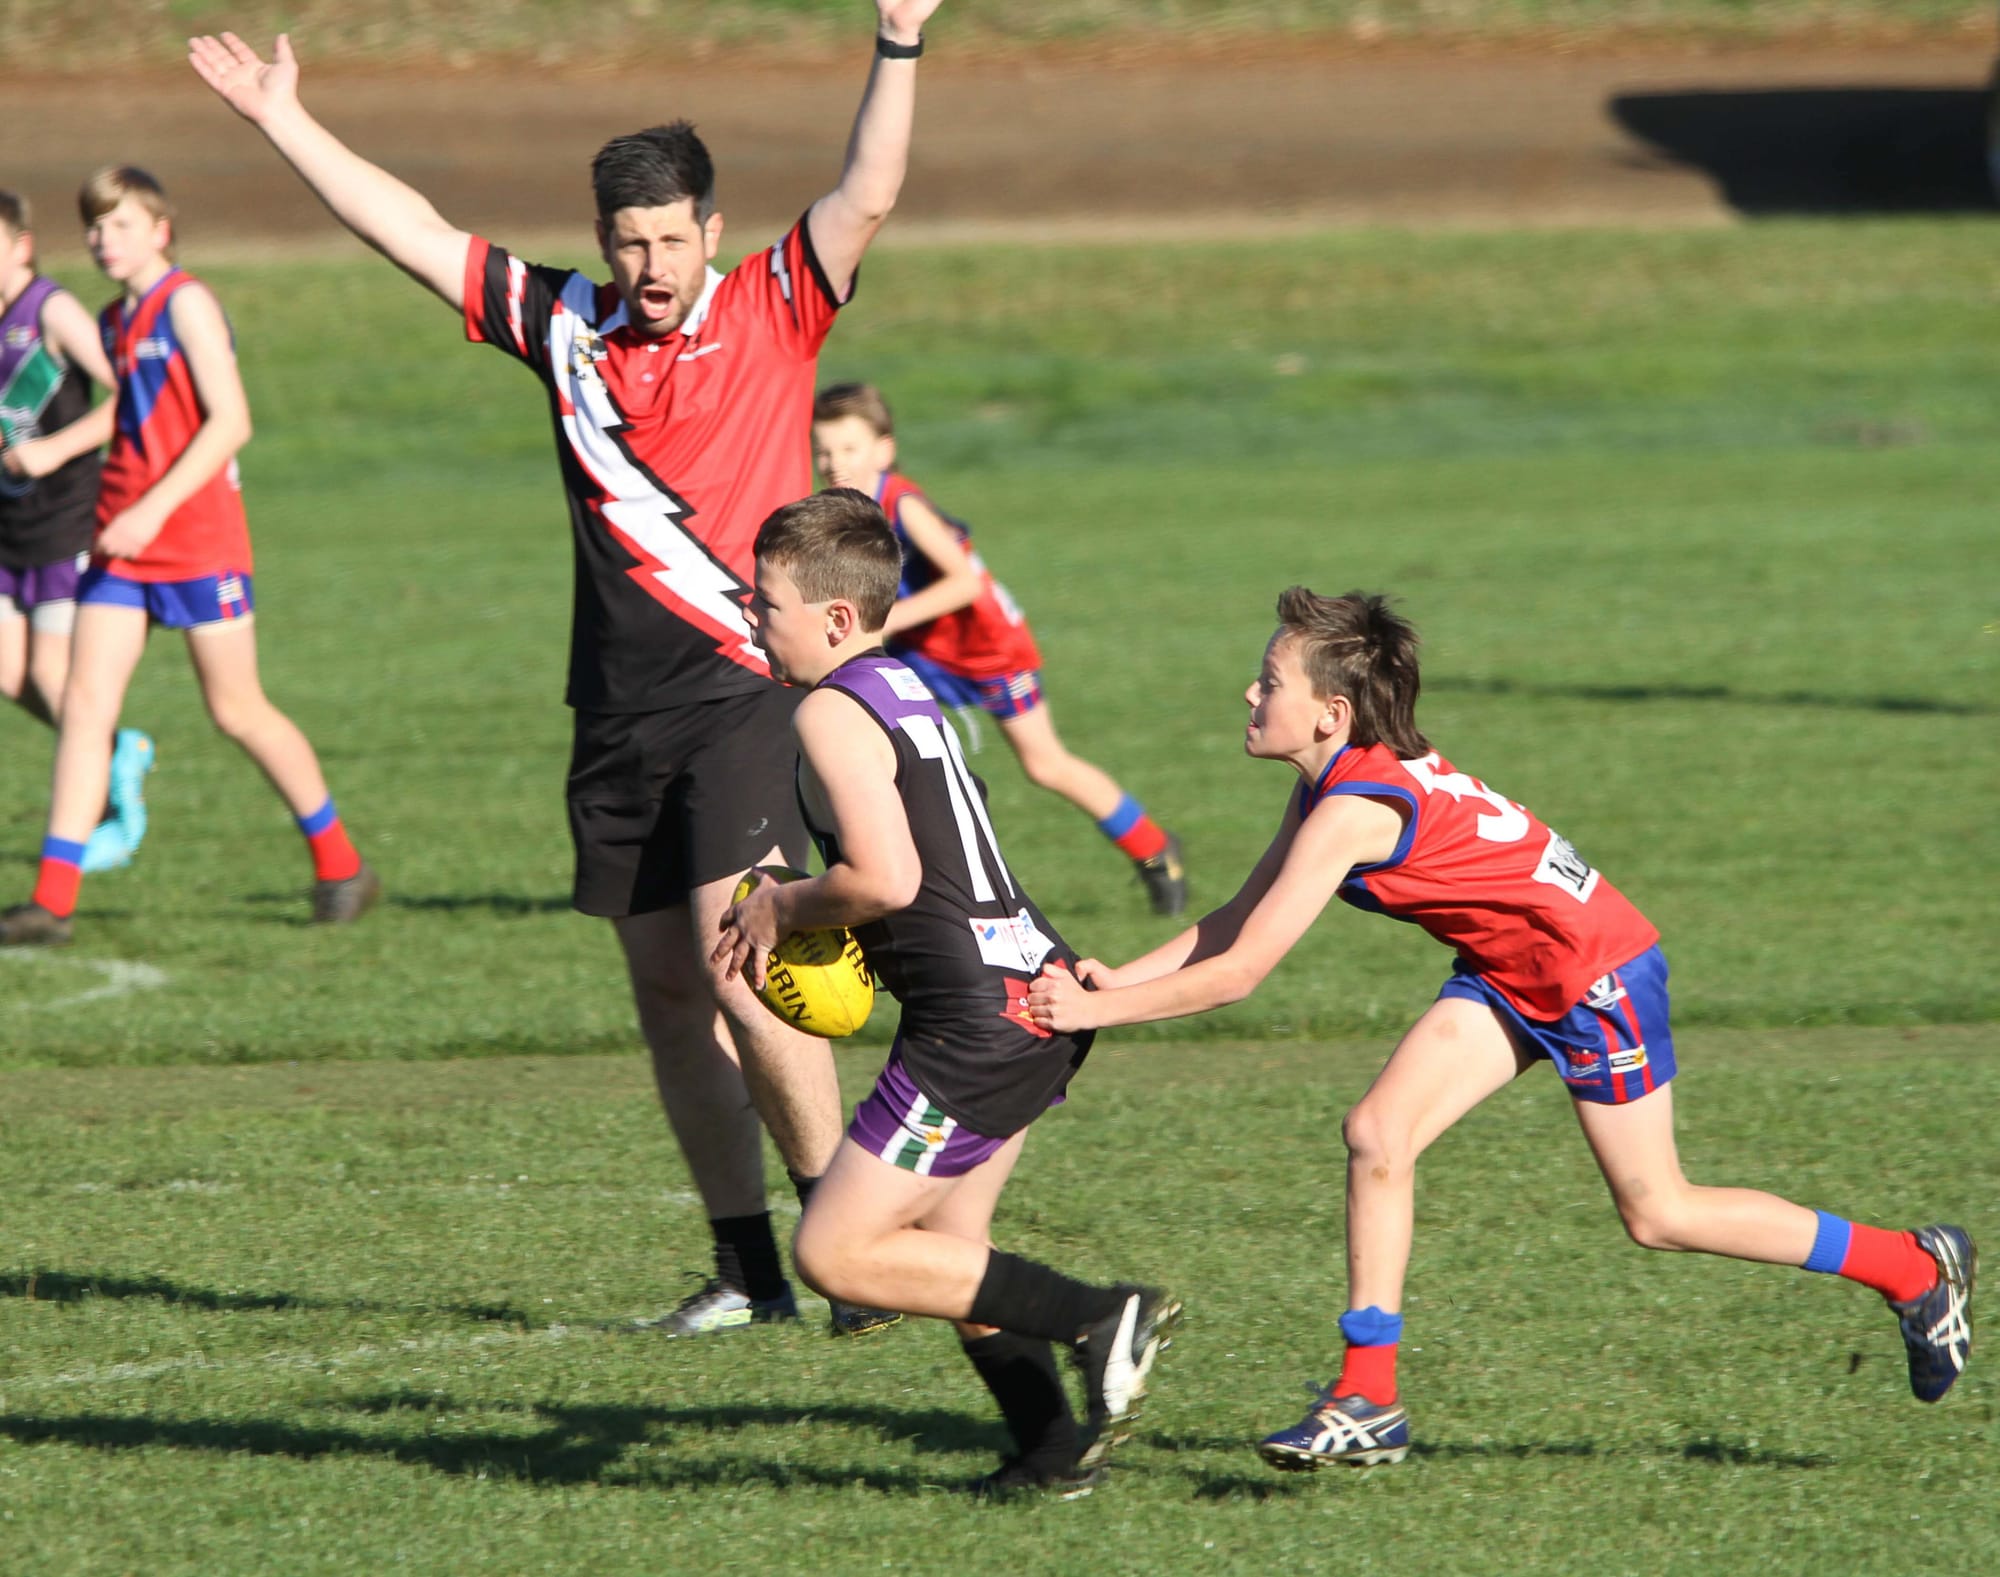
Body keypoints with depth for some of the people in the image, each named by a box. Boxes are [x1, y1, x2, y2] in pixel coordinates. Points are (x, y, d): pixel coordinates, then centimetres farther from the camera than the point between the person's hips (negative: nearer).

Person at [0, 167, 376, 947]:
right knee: (84, 701, -4)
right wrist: (119, 515, 18)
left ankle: (340, 866, 18)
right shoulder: (114, 320, 13)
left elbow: (230, 421, -17)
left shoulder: (186, 304, -10)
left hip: (199, 538, -7)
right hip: (122, 543, 7)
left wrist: (155, 509, -22)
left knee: (238, 710, 1)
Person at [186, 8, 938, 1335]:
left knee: (735, 966, -18)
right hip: (619, 715, 5)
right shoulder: (566, 327, 10)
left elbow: (867, 195, -11)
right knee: (668, 991, 6)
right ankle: (747, 1267, 12)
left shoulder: (773, 313, 0)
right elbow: (414, 233, 13)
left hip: (744, 693, -5)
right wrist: (287, 122, 13)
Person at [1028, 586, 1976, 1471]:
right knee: (1377, 1134, -5)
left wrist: (1093, 1011, -22)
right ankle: (1367, 1404, -2)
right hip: (1507, 975, 9)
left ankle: (1917, 1269, 17)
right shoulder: (1331, 782, 1)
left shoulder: (1354, 809, -28)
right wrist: (1109, 979, -4)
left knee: (1656, 1213, 2)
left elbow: (1239, 972, -28)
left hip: (1596, 975, -9)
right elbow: (1235, 922, 7)